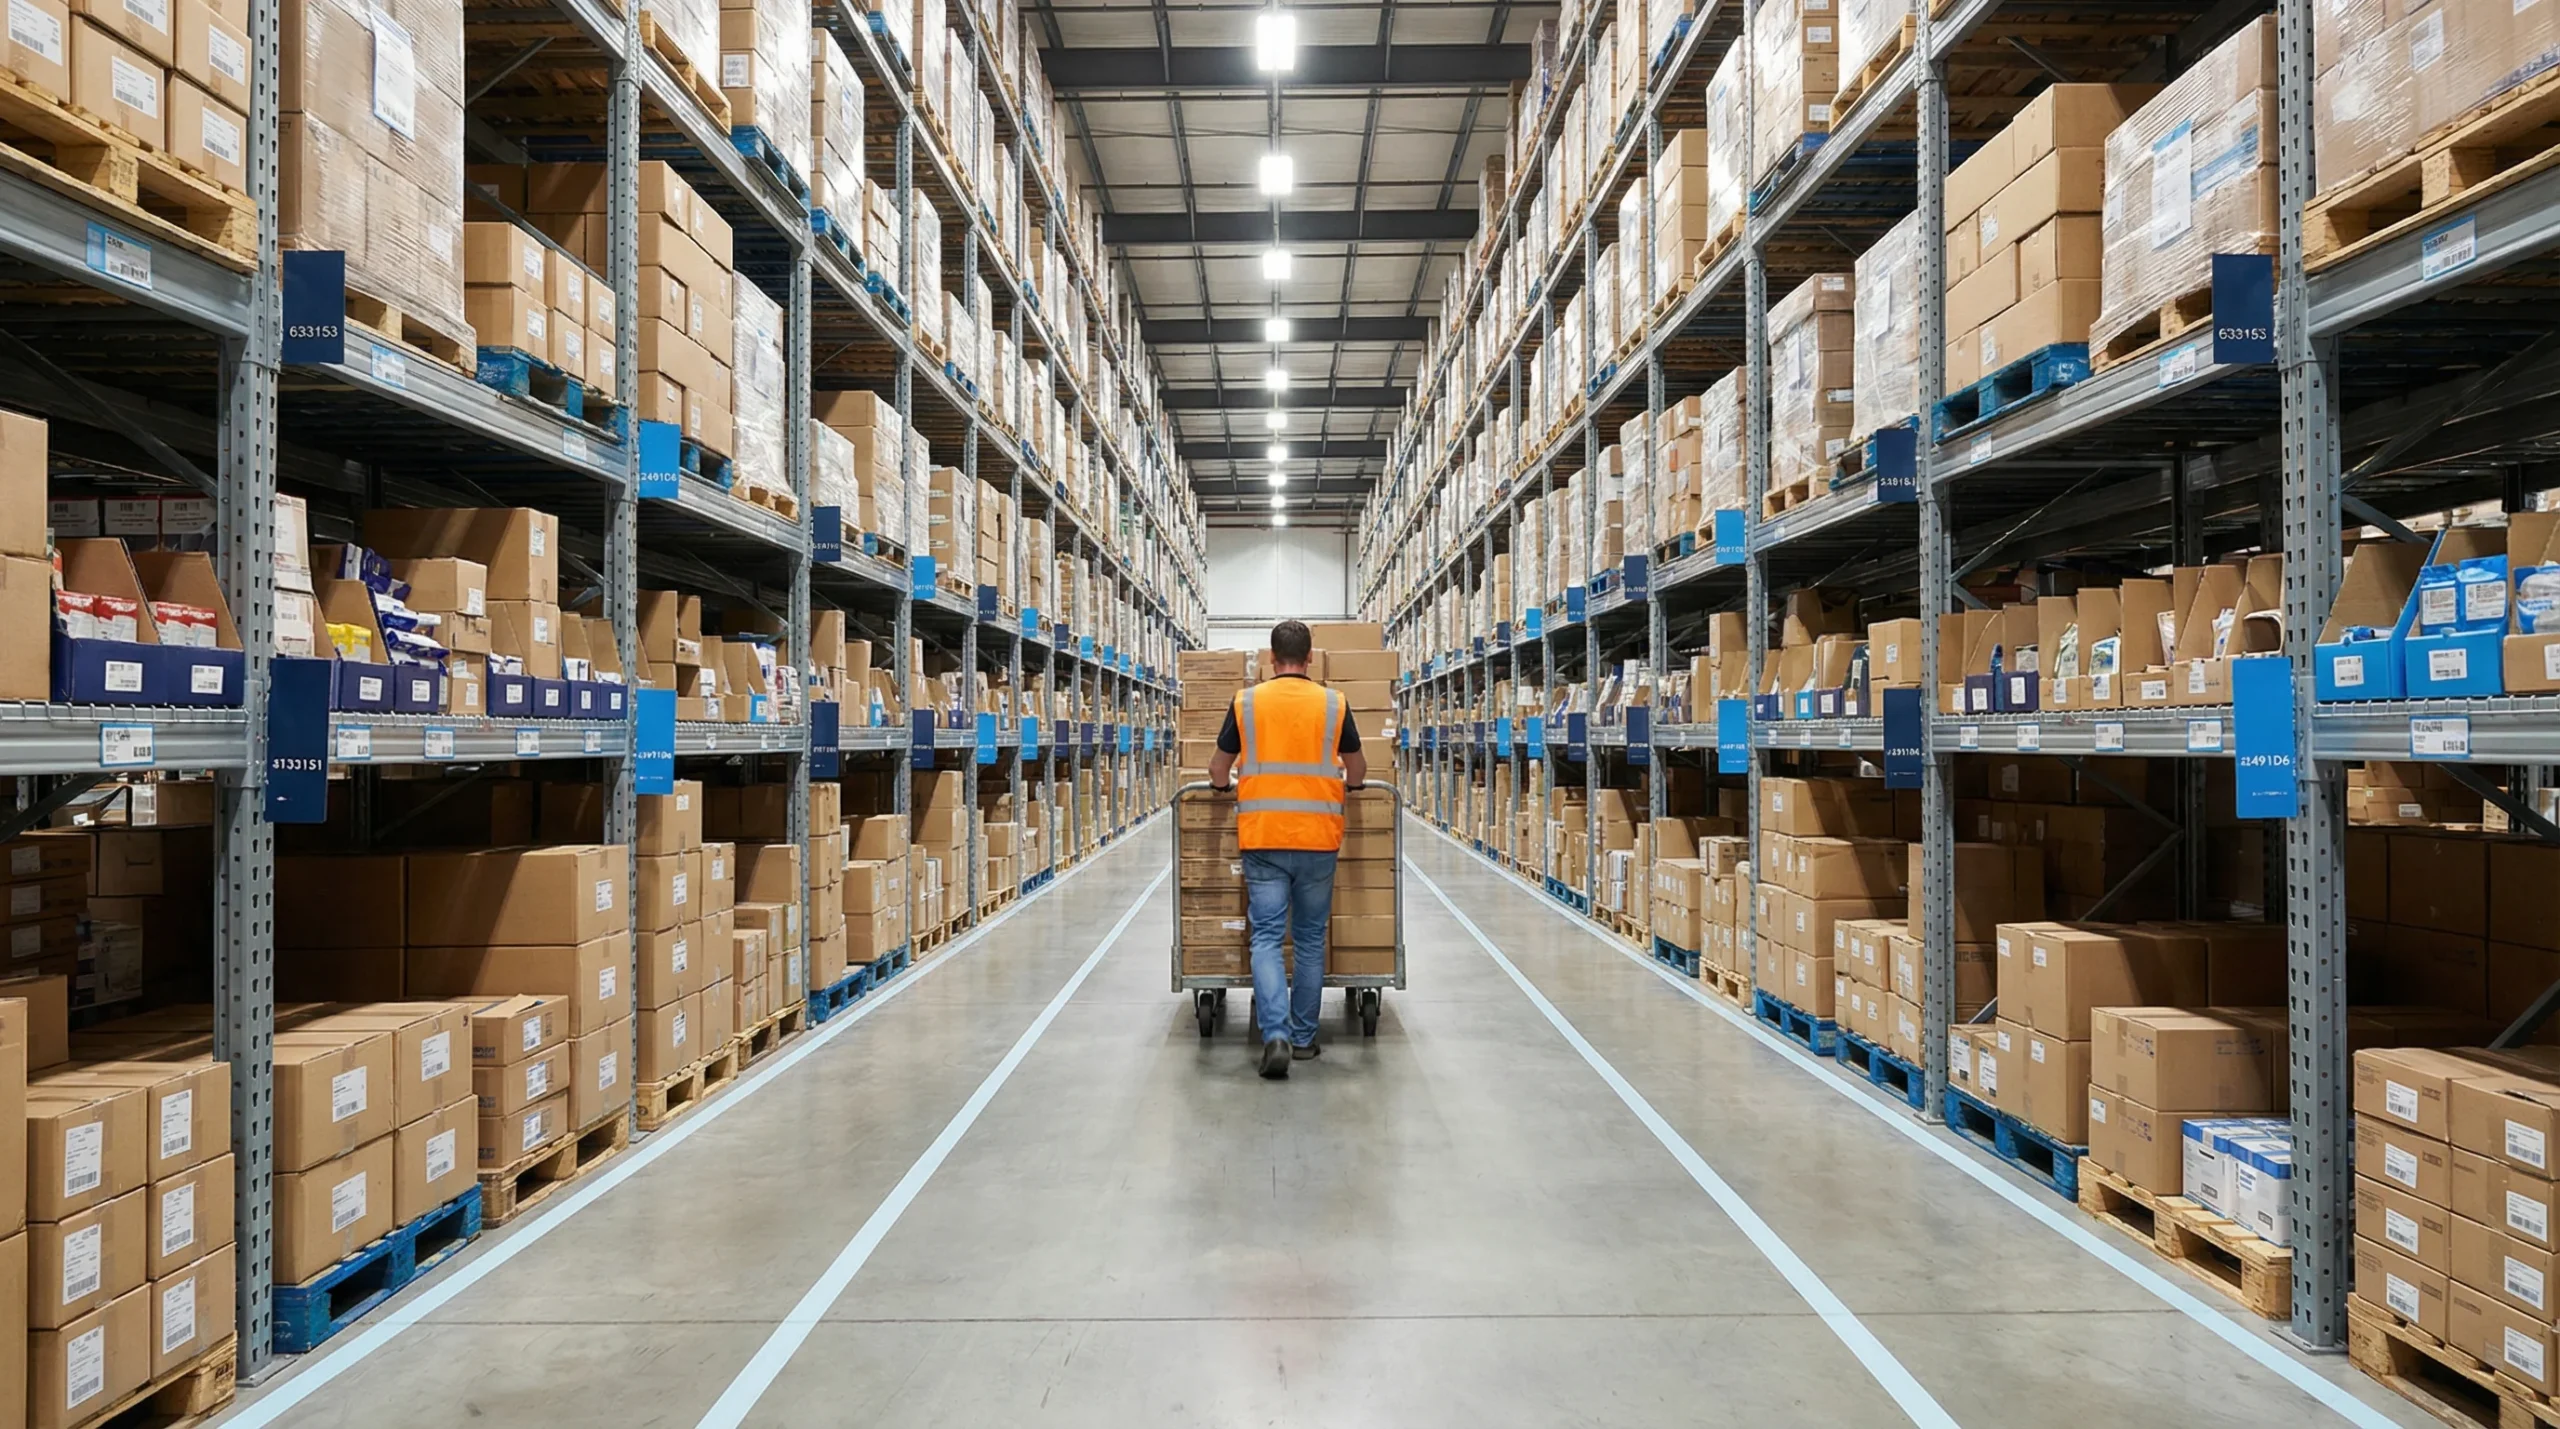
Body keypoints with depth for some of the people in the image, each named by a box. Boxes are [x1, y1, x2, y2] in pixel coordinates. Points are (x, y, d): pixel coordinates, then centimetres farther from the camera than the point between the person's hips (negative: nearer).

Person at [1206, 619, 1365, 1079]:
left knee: (1267, 938, 1)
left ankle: (1276, 1035, -14)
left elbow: (1218, 773, 9)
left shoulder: (1245, 702, 1)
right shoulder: (1334, 703, 2)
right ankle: (1303, 1038, 20)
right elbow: (1356, 772, 13)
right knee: (1310, 940, 12)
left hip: (1262, 838, -1)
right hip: (1318, 839, 1)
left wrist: (1226, 784, 32)